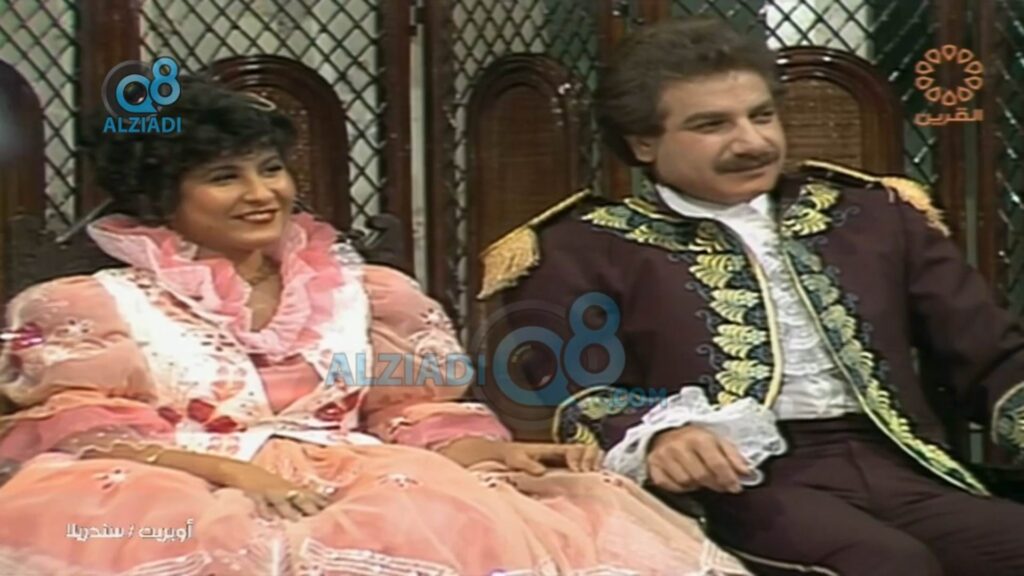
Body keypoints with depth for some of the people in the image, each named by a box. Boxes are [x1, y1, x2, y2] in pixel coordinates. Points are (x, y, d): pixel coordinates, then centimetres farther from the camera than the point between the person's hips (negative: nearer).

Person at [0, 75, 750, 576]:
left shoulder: (362, 294, 20)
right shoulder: (94, 305, 12)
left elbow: (417, 413, 15)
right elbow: (76, 429, 0)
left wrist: (505, 454, -8)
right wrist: (227, 470, -18)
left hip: (358, 484, 3)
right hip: (179, 498, -2)